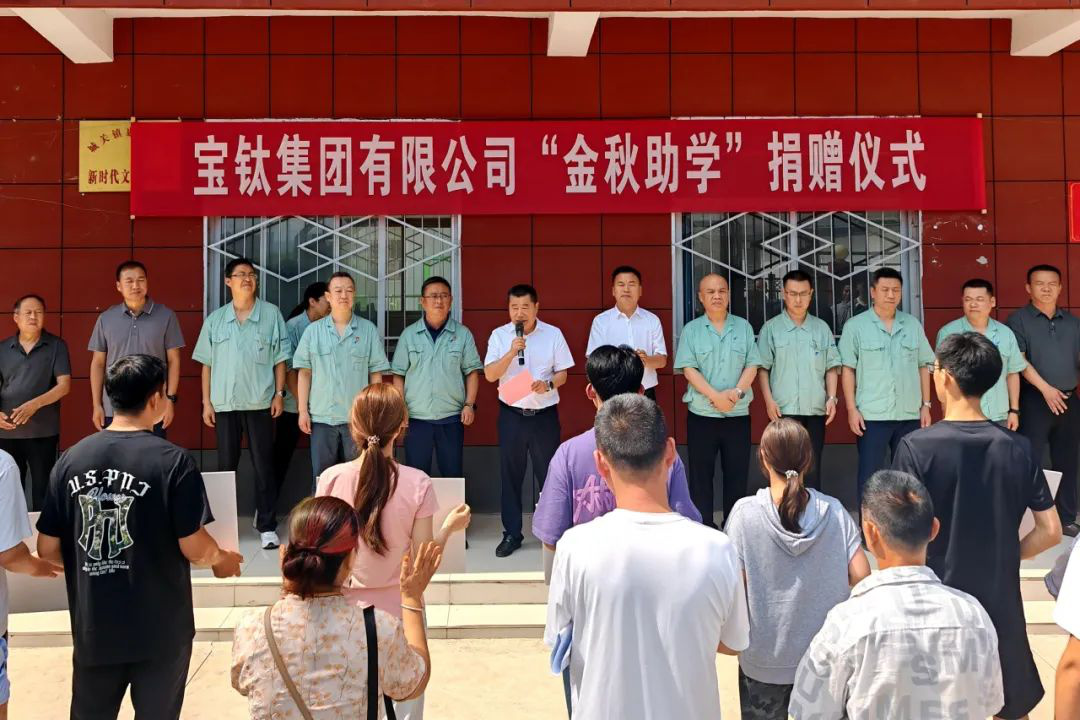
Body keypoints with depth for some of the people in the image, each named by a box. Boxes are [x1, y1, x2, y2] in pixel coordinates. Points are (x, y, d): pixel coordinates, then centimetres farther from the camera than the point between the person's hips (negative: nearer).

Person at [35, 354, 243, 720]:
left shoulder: (70, 459, -3)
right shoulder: (172, 461, -16)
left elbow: (47, 549, 1)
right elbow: (194, 549, -15)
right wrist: (222, 559, 6)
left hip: (93, 628, 4)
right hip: (160, 629, -3)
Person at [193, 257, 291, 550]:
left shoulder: (271, 314, 2)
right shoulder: (215, 319, 8)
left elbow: (280, 358, 3)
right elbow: (207, 363, 8)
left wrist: (279, 393, -4)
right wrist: (206, 402, 3)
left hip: (260, 403, -2)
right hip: (224, 403, 2)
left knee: (264, 465, 2)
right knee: (226, 465, 9)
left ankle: (267, 526, 8)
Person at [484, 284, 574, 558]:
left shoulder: (553, 334, -1)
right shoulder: (499, 335, 0)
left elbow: (562, 373, 3)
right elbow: (490, 375, -8)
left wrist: (549, 384, -18)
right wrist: (511, 352, -21)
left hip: (545, 414, -1)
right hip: (511, 414, 1)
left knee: (549, 473, 5)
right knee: (510, 474, 7)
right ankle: (511, 533, 18)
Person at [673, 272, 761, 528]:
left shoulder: (743, 327, 8)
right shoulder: (691, 329, 3)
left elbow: (752, 365, 3)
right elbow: (688, 368, -6)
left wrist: (737, 391, -15)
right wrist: (715, 396, -17)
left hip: (738, 414, 2)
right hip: (702, 413, -1)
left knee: (737, 473, 5)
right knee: (701, 474, 3)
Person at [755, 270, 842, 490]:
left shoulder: (822, 328, 10)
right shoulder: (771, 328, 2)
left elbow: (831, 367, 11)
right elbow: (762, 368, 1)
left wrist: (832, 397, 0)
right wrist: (769, 400, -8)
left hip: (816, 410, 3)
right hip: (783, 410, -3)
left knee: (813, 468, 9)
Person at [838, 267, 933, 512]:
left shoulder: (913, 325, 7)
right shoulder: (855, 326, -2)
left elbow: (924, 367, 11)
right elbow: (848, 370, -3)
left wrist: (926, 405, 6)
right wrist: (852, 409, -8)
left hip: (910, 414, 3)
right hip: (872, 415, -3)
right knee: (869, 475, 1)